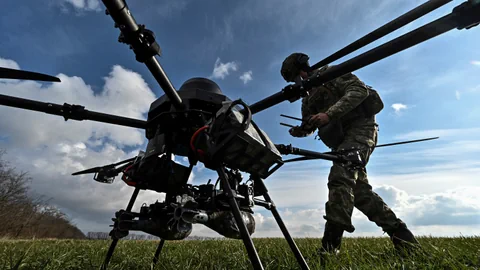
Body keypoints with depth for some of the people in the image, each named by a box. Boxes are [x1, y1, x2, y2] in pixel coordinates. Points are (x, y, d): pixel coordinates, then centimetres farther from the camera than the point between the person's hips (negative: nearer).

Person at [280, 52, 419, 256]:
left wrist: (329, 114, -26)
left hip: (359, 127, -9)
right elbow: (308, 126, 21)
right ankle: (400, 234, 18)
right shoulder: (308, 98, 21)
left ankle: (330, 245, -25)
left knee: (339, 177, -24)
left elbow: (360, 90, -15)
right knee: (359, 190, 5)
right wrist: (297, 131, -3)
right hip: (342, 139, 9)